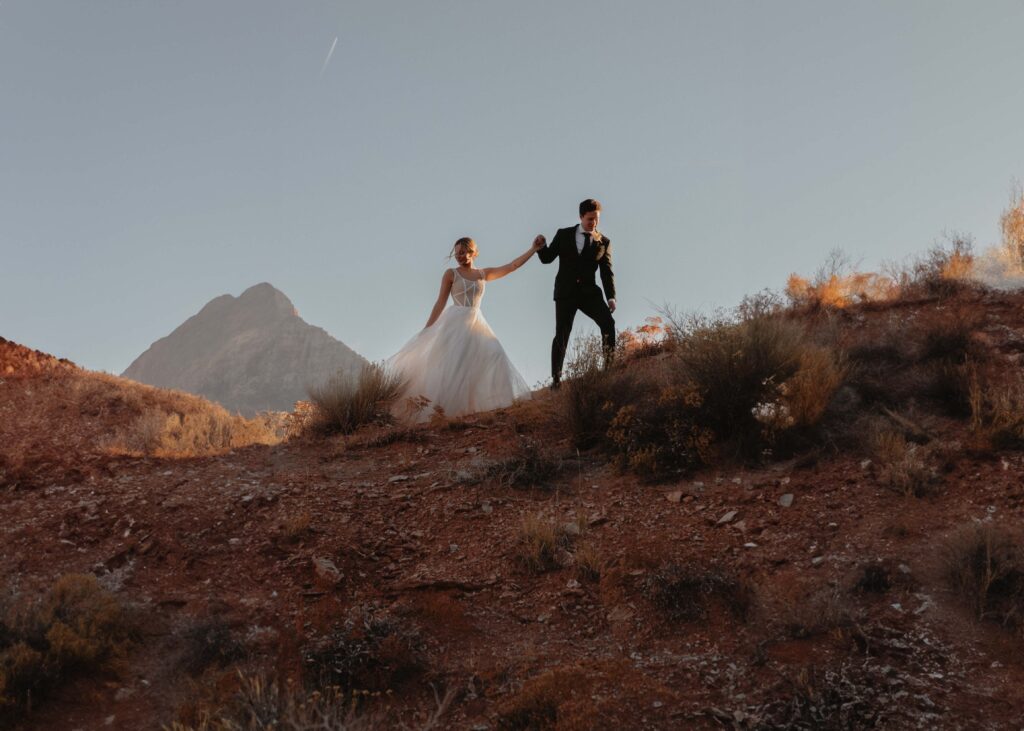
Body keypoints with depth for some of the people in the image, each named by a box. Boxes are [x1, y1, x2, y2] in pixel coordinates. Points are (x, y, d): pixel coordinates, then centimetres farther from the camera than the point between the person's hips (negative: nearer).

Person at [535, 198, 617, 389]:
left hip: (589, 292, 1)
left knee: (608, 321, -21)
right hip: (565, 292, -1)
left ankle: (610, 364, -15)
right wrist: (542, 246, -15)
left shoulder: (604, 242, 5)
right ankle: (556, 377, 5)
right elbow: (547, 258, 8)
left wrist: (611, 297, -11)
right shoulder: (563, 235, 5)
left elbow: (607, 272, 1)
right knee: (561, 335, -1)